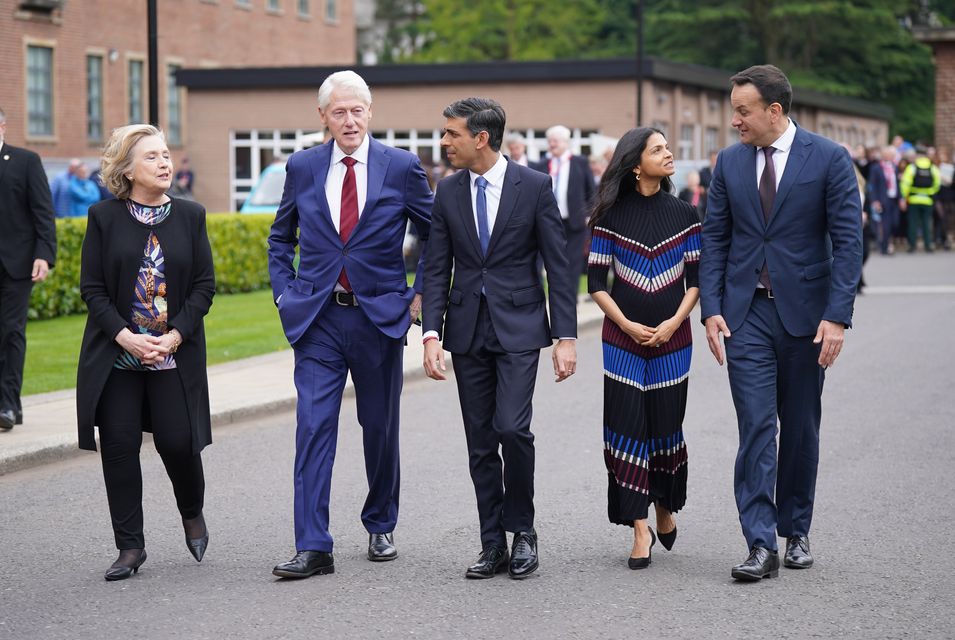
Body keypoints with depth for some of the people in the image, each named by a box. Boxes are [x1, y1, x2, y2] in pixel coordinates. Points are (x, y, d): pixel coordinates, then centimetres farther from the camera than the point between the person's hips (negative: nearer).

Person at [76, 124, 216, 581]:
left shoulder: (190, 216, 3)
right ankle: (130, 546, 10)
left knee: (177, 440, -5)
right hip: (115, 355, 0)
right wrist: (125, 336, -14)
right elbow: (92, 287, -2)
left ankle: (192, 513, 27)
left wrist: (175, 336, -11)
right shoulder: (104, 217, 0)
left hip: (175, 354, 0)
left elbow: (204, 285, 2)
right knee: (119, 446, -1)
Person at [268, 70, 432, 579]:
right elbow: (281, 237, 18)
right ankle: (313, 547, -10)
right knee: (313, 427, -9)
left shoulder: (401, 167, -1)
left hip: (380, 316, 0)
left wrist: (420, 294, 2)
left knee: (381, 428, 11)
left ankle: (381, 527, 31)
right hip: (317, 319, 1)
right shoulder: (302, 168, 5)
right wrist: (284, 293, 7)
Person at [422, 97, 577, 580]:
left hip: (519, 327, -4)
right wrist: (431, 333, -5)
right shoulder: (448, 192, 5)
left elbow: (558, 265, -4)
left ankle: (521, 528, 4)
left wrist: (566, 336, -8)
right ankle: (493, 545, 13)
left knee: (512, 428, -17)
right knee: (480, 444, 5)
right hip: (467, 330, 4)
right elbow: (436, 269, 6)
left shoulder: (533, 186, -5)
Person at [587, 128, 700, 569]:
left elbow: (696, 279, 4)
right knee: (626, 426, -5)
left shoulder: (684, 214, 3)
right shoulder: (612, 216, -2)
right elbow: (596, 283, -1)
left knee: (666, 424, 4)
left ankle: (665, 508, 29)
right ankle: (640, 529, -1)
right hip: (622, 339, -1)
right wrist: (627, 325, -10)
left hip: (672, 339, 1)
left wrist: (673, 323, -8)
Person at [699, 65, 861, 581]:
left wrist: (837, 316, -15)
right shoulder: (730, 162, 5)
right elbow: (714, 239, 8)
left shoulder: (829, 159, -5)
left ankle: (796, 532, 24)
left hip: (804, 312, -1)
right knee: (755, 427, -6)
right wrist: (711, 308, -2)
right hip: (746, 315, 2)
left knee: (800, 429, 9)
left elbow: (848, 241, -7)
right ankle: (761, 546, -8)